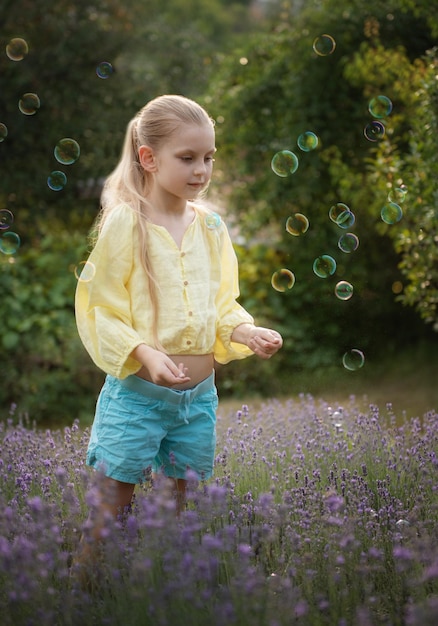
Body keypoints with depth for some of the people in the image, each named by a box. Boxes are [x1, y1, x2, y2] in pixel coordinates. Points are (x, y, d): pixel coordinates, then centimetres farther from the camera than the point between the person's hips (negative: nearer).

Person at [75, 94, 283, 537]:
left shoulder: (211, 226, 5)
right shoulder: (124, 222, -10)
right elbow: (101, 309, -11)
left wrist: (246, 332, -7)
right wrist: (144, 353, -25)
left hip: (200, 396, 5)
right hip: (135, 395, -5)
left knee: (185, 501, 15)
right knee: (114, 505, 3)